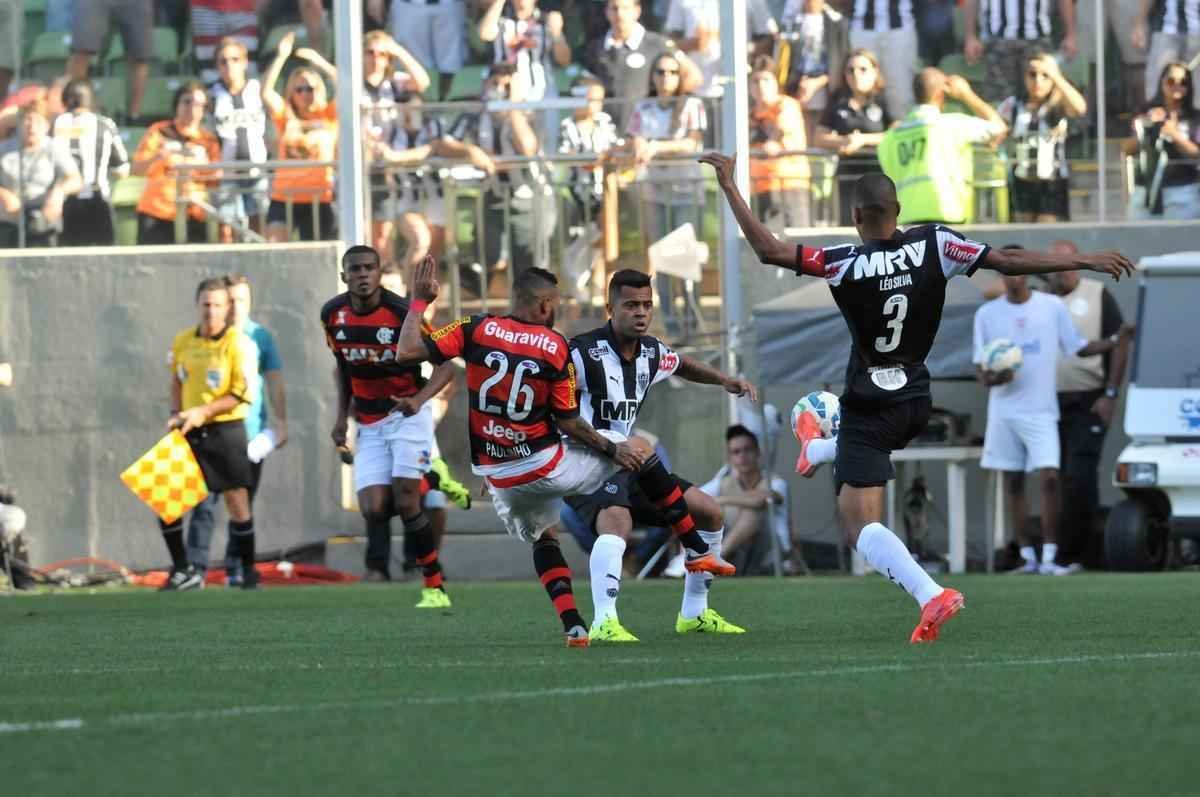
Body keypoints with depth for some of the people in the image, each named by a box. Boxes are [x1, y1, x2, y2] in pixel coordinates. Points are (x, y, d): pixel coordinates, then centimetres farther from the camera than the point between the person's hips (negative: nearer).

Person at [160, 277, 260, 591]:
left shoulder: (238, 344, -10)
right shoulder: (182, 342, 6)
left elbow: (241, 394, -13)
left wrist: (203, 412, -18)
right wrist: (176, 413, 6)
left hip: (226, 428, -5)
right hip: (189, 433, 5)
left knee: (236, 500, -5)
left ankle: (248, 572, 8)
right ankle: (183, 571, 11)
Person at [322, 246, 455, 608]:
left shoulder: (403, 313, -17)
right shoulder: (333, 314, -1)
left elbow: (446, 364, -13)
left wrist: (419, 399, -30)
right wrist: (342, 416, 9)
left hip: (407, 415, -5)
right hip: (369, 425, 5)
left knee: (406, 502, -13)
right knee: (373, 507, -10)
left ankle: (435, 588, -5)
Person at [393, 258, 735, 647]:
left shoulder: (476, 330, -8)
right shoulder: (555, 348, -11)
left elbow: (407, 352, -13)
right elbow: (568, 422, -8)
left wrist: (420, 301, 0)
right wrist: (613, 449, 6)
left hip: (499, 478, 3)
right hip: (546, 466, -3)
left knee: (543, 538, 31)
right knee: (640, 450, 17)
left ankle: (573, 625, 12)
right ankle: (696, 549, 22)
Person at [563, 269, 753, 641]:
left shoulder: (652, 353, 6)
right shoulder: (584, 353, -18)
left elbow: (682, 366, 30)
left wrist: (725, 380, 17)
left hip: (626, 464, 8)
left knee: (709, 513, 9)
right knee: (617, 523, -37)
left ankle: (694, 613, 20)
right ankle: (604, 622, -43)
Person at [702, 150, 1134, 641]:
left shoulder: (847, 264, -21)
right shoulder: (934, 246, -11)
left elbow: (769, 250, -23)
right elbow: (1009, 262, -11)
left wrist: (729, 185, -15)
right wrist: (1086, 261, -3)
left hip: (869, 410, -6)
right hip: (916, 405, 6)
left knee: (860, 529, -7)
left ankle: (931, 595, -28)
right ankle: (817, 450, 76)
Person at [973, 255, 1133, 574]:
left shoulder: (1053, 306, 2)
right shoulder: (987, 314, 5)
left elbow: (1080, 348, 7)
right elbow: (980, 367, 7)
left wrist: (1115, 340, -7)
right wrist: (991, 378, -16)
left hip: (1041, 410, -2)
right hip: (1003, 412, 2)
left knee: (1050, 477, -15)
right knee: (1012, 482, 4)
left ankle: (1049, 558, -12)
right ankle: (1028, 557, 12)